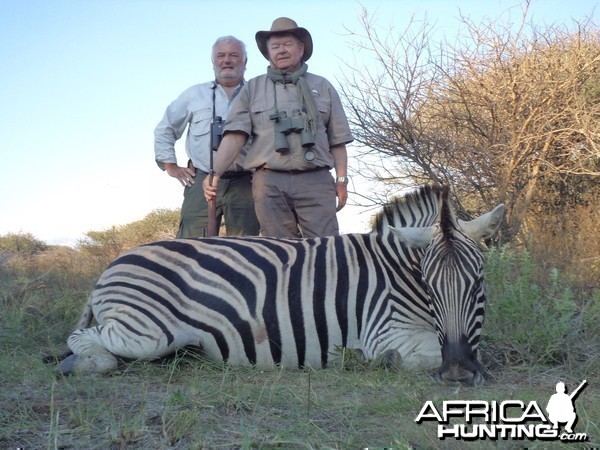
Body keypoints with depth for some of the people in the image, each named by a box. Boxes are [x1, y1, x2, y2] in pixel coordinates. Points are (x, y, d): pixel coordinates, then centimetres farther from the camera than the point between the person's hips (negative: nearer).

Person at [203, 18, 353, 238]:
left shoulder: (322, 87, 16)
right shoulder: (253, 88, 13)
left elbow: (337, 139, 14)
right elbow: (235, 135, 2)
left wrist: (341, 180, 6)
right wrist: (215, 172, -11)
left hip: (316, 180, 0)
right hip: (270, 182, 0)